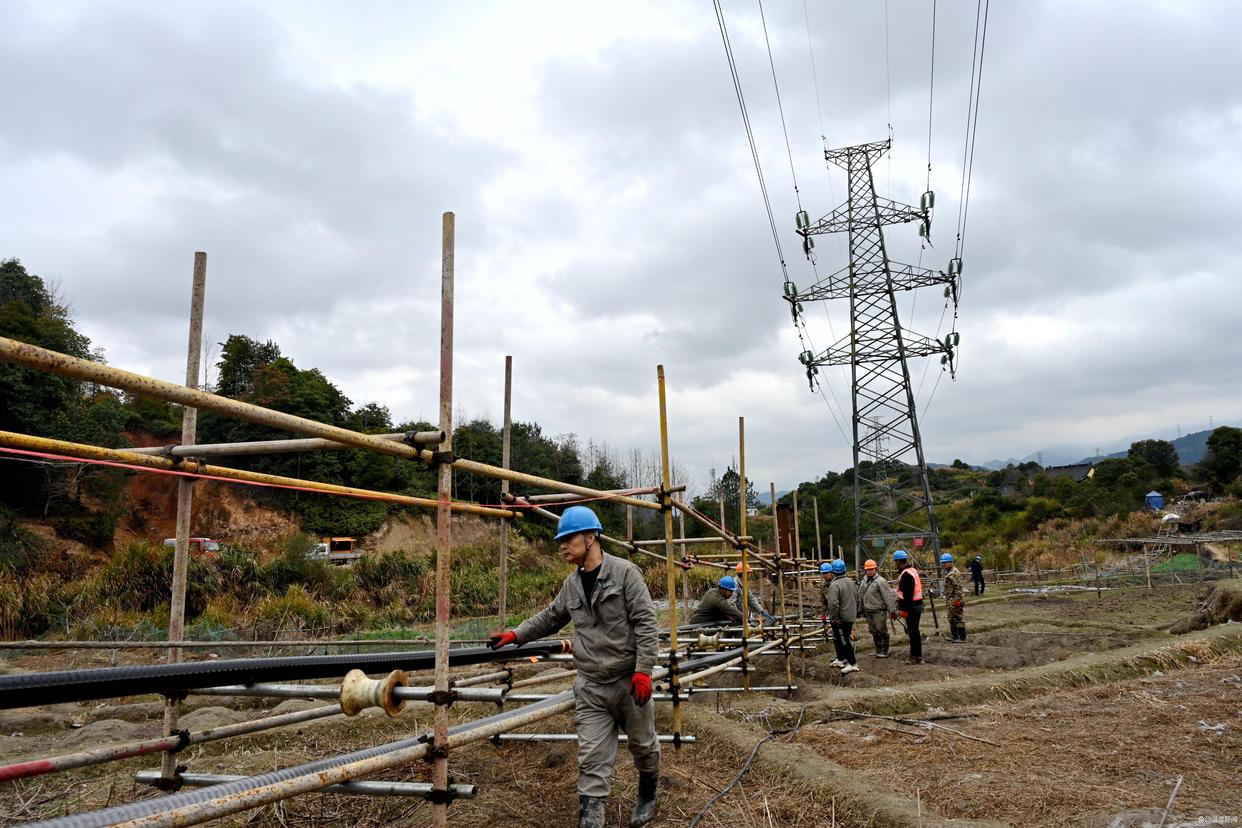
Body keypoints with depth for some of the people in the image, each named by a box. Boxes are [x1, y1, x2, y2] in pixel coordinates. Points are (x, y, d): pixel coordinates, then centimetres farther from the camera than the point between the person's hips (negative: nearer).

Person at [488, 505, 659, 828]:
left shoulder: (624, 572, -13)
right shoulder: (572, 584, 6)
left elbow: (645, 622, -15)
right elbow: (550, 618, 20)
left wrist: (643, 669, -19)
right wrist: (515, 634, 10)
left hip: (629, 682, -4)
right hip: (590, 687, 4)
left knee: (643, 745, 16)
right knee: (592, 759, 0)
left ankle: (648, 797, 42)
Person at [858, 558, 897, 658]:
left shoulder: (880, 581, -14)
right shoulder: (864, 581, 11)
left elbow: (888, 596, -16)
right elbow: (861, 596, 20)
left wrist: (892, 610, -18)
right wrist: (861, 609, 21)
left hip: (879, 611, -8)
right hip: (868, 611, 8)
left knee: (882, 631, -2)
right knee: (874, 632, 13)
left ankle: (884, 651, 6)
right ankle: (878, 650, 24)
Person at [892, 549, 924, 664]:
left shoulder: (906, 574, -20)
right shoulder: (913, 570, 13)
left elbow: (907, 594, -23)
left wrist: (904, 610, -20)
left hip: (911, 607, -10)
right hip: (917, 604, 10)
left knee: (912, 631, -1)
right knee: (914, 630, 16)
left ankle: (916, 656, 6)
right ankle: (915, 654, 24)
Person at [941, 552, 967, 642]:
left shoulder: (954, 573, -15)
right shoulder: (947, 573, 17)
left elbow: (958, 587, -20)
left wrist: (958, 599, -23)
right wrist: (947, 600, 25)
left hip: (955, 600, -11)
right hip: (950, 600, 11)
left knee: (959, 618, -6)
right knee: (952, 619, 16)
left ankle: (962, 637, -3)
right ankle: (954, 636, 24)